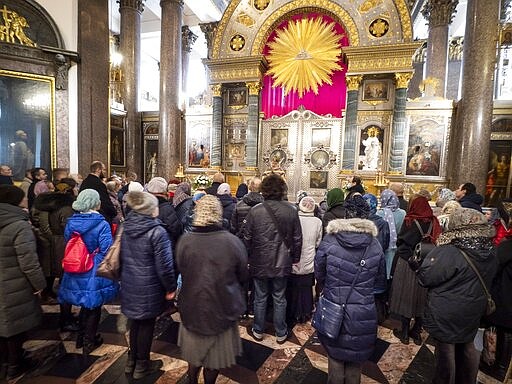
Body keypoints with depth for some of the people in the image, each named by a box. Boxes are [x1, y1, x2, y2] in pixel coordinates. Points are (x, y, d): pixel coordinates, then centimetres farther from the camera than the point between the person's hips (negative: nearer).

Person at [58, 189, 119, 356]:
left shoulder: (71, 222, -2)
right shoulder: (101, 224, -20)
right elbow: (107, 250, -22)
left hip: (75, 273, 6)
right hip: (95, 273, -5)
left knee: (85, 305, 24)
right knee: (94, 307, 13)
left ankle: (81, 337, 39)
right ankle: (89, 342, 26)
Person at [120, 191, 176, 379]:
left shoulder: (126, 227, 0)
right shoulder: (157, 231, -22)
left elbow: (122, 256, 11)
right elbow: (164, 265, -20)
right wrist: (171, 287, -8)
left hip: (130, 283, 7)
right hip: (149, 287, -6)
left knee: (135, 321, 23)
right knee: (147, 323, 12)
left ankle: (131, 360, 39)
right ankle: (141, 365, 30)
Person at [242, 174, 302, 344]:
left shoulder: (255, 211, -14)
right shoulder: (291, 211, -9)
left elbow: (246, 237, -7)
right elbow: (297, 238, -2)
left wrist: (247, 258, 7)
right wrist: (295, 258, 12)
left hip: (260, 263, -1)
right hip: (282, 264, 1)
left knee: (260, 298, 16)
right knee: (279, 299, 17)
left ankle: (258, 331, 33)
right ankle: (281, 333, 31)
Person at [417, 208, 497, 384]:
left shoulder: (449, 253, -30)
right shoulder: (490, 254, -5)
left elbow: (425, 278, -20)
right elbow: (486, 283, 12)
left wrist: (434, 254, -12)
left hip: (446, 315, -7)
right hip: (472, 315, 7)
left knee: (446, 352, 11)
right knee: (467, 349, 25)